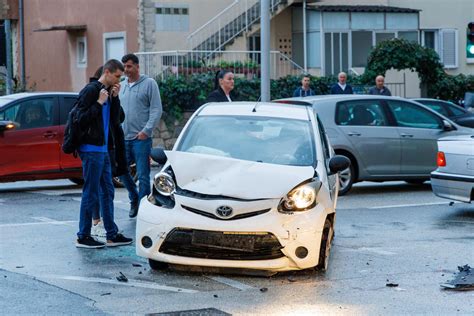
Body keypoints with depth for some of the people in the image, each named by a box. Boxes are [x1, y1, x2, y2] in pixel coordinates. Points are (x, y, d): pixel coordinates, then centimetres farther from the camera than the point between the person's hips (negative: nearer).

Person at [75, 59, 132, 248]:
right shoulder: (91, 90, -10)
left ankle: (112, 235, 17)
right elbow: (82, 119, -16)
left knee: (107, 191, 11)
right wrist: (99, 103, -17)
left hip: (103, 149, 9)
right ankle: (83, 237, 1)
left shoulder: (108, 92, 16)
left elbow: (115, 120, 12)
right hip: (91, 149, -9)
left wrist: (115, 98, 2)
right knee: (91, 193, -5)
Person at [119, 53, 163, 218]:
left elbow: (157, 110, -7)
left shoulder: (149, 84, -3)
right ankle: (134, 198, 28)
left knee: (143, 175, -4)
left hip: (141, 138, -6)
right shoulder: (121, 85, 14)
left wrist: (146, 131, -14)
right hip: (123, 138, 6)